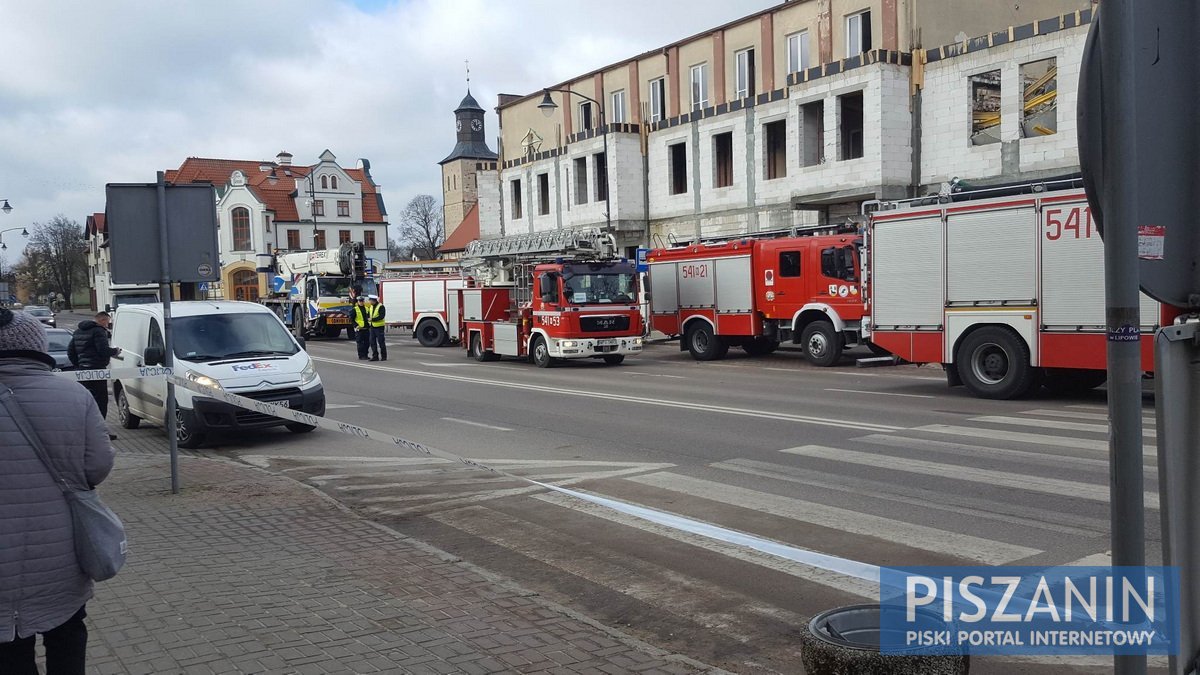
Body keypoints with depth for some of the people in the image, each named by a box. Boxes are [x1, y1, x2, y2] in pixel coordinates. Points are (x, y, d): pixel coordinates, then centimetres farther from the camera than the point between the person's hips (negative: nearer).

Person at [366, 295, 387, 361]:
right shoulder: (371, 307, 13)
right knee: (373, 342, 6)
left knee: (381, 342, -2)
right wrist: (368, 318, -7)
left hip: (379, 326, -7)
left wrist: (373, 319, -23)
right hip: (372, 326, 8)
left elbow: (381, 316, -19)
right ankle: (375, 356, 12)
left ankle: (384, 357, 5)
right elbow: (368, 315, 16)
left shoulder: (381, 307, -12)